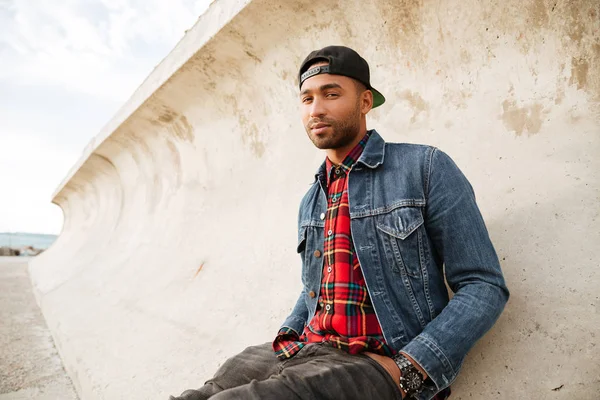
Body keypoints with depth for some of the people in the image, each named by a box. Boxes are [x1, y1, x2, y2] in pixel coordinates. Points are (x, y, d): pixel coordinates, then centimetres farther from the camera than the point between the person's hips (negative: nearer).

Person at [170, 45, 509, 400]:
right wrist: (286, 339, 7)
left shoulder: (426, 168, -4)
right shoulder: (311, 202, 15)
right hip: (299, 354, 6)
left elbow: (485, 286, -6)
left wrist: (405, 370, -16)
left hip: (377, 362, -5)